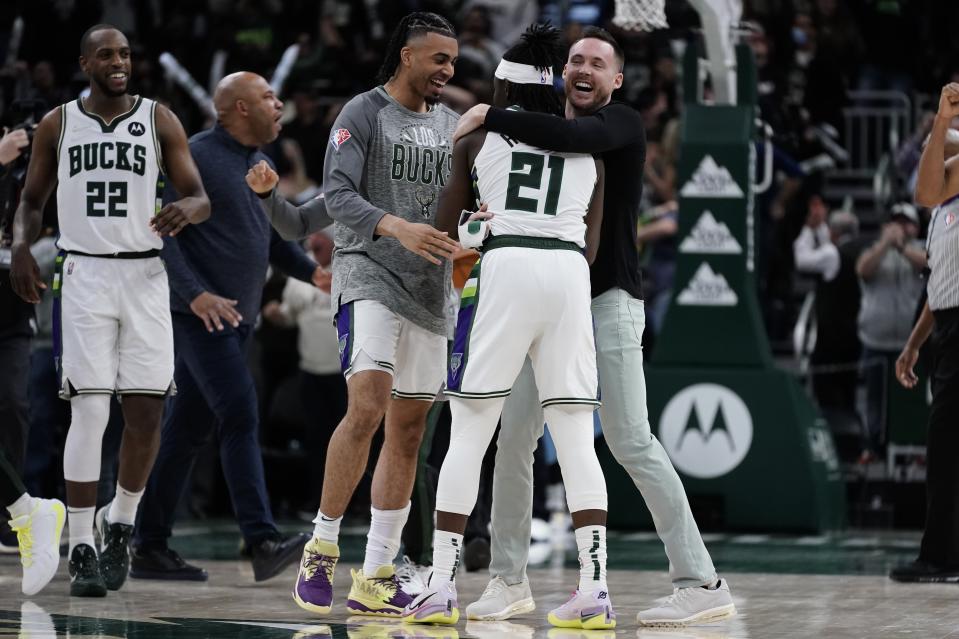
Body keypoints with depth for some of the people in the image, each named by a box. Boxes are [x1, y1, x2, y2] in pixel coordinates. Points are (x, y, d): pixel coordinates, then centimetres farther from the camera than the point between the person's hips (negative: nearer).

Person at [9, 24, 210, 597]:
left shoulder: (160, 120, 4)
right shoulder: (57, 125, 6)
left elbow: (202, 199, 1)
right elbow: (32, 200, 15)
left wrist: (187, 209, -23)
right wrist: (22, 247, -6)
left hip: (145, 276, 1)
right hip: (84, 275, -1)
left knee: (146, 412, -1)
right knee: (90, 411, -10)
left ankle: (120, 525, 23)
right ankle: (81, 550, -5)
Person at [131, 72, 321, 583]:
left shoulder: (259, 163, 18)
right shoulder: (195, 157, -9)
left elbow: (272, 237, 25)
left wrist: (312, 271, 8)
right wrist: (195, 295, -22)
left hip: (236, 317, 9)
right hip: (202, 313, -9)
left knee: (187, 429, 9)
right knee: (239, 416, -18)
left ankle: (151, 548, 13)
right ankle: (263, 543, -24)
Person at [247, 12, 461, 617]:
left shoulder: (451, 123, 14)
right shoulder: (363, 113, -5)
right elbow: (338, 197, -16)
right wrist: (398, 227, -32)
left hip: (429, 290, 7)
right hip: (368, 273, -7)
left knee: (408, 431, 5)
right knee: (367, 408, -23)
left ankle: (375, 578, 10)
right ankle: (321, 549, -10)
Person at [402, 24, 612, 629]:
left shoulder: (477, 140, 11)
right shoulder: (589, 152, 18)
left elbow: (442, 234, 14)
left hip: (505, 268, -2)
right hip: (570, 273, 2)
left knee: (468, 435, 3)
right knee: (576, 439, 5)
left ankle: (441, 588, 0)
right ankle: (595, 587, -4)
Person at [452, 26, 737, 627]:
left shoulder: (623, 124, -5)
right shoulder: (547, 135, 15)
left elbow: (575, 138, -28)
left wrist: (489, 117, -23)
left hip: (610, 301, -7)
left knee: (632, 442, -12)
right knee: (514, 439, 3)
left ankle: (702, 584, -10)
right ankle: (509, 581, 15)